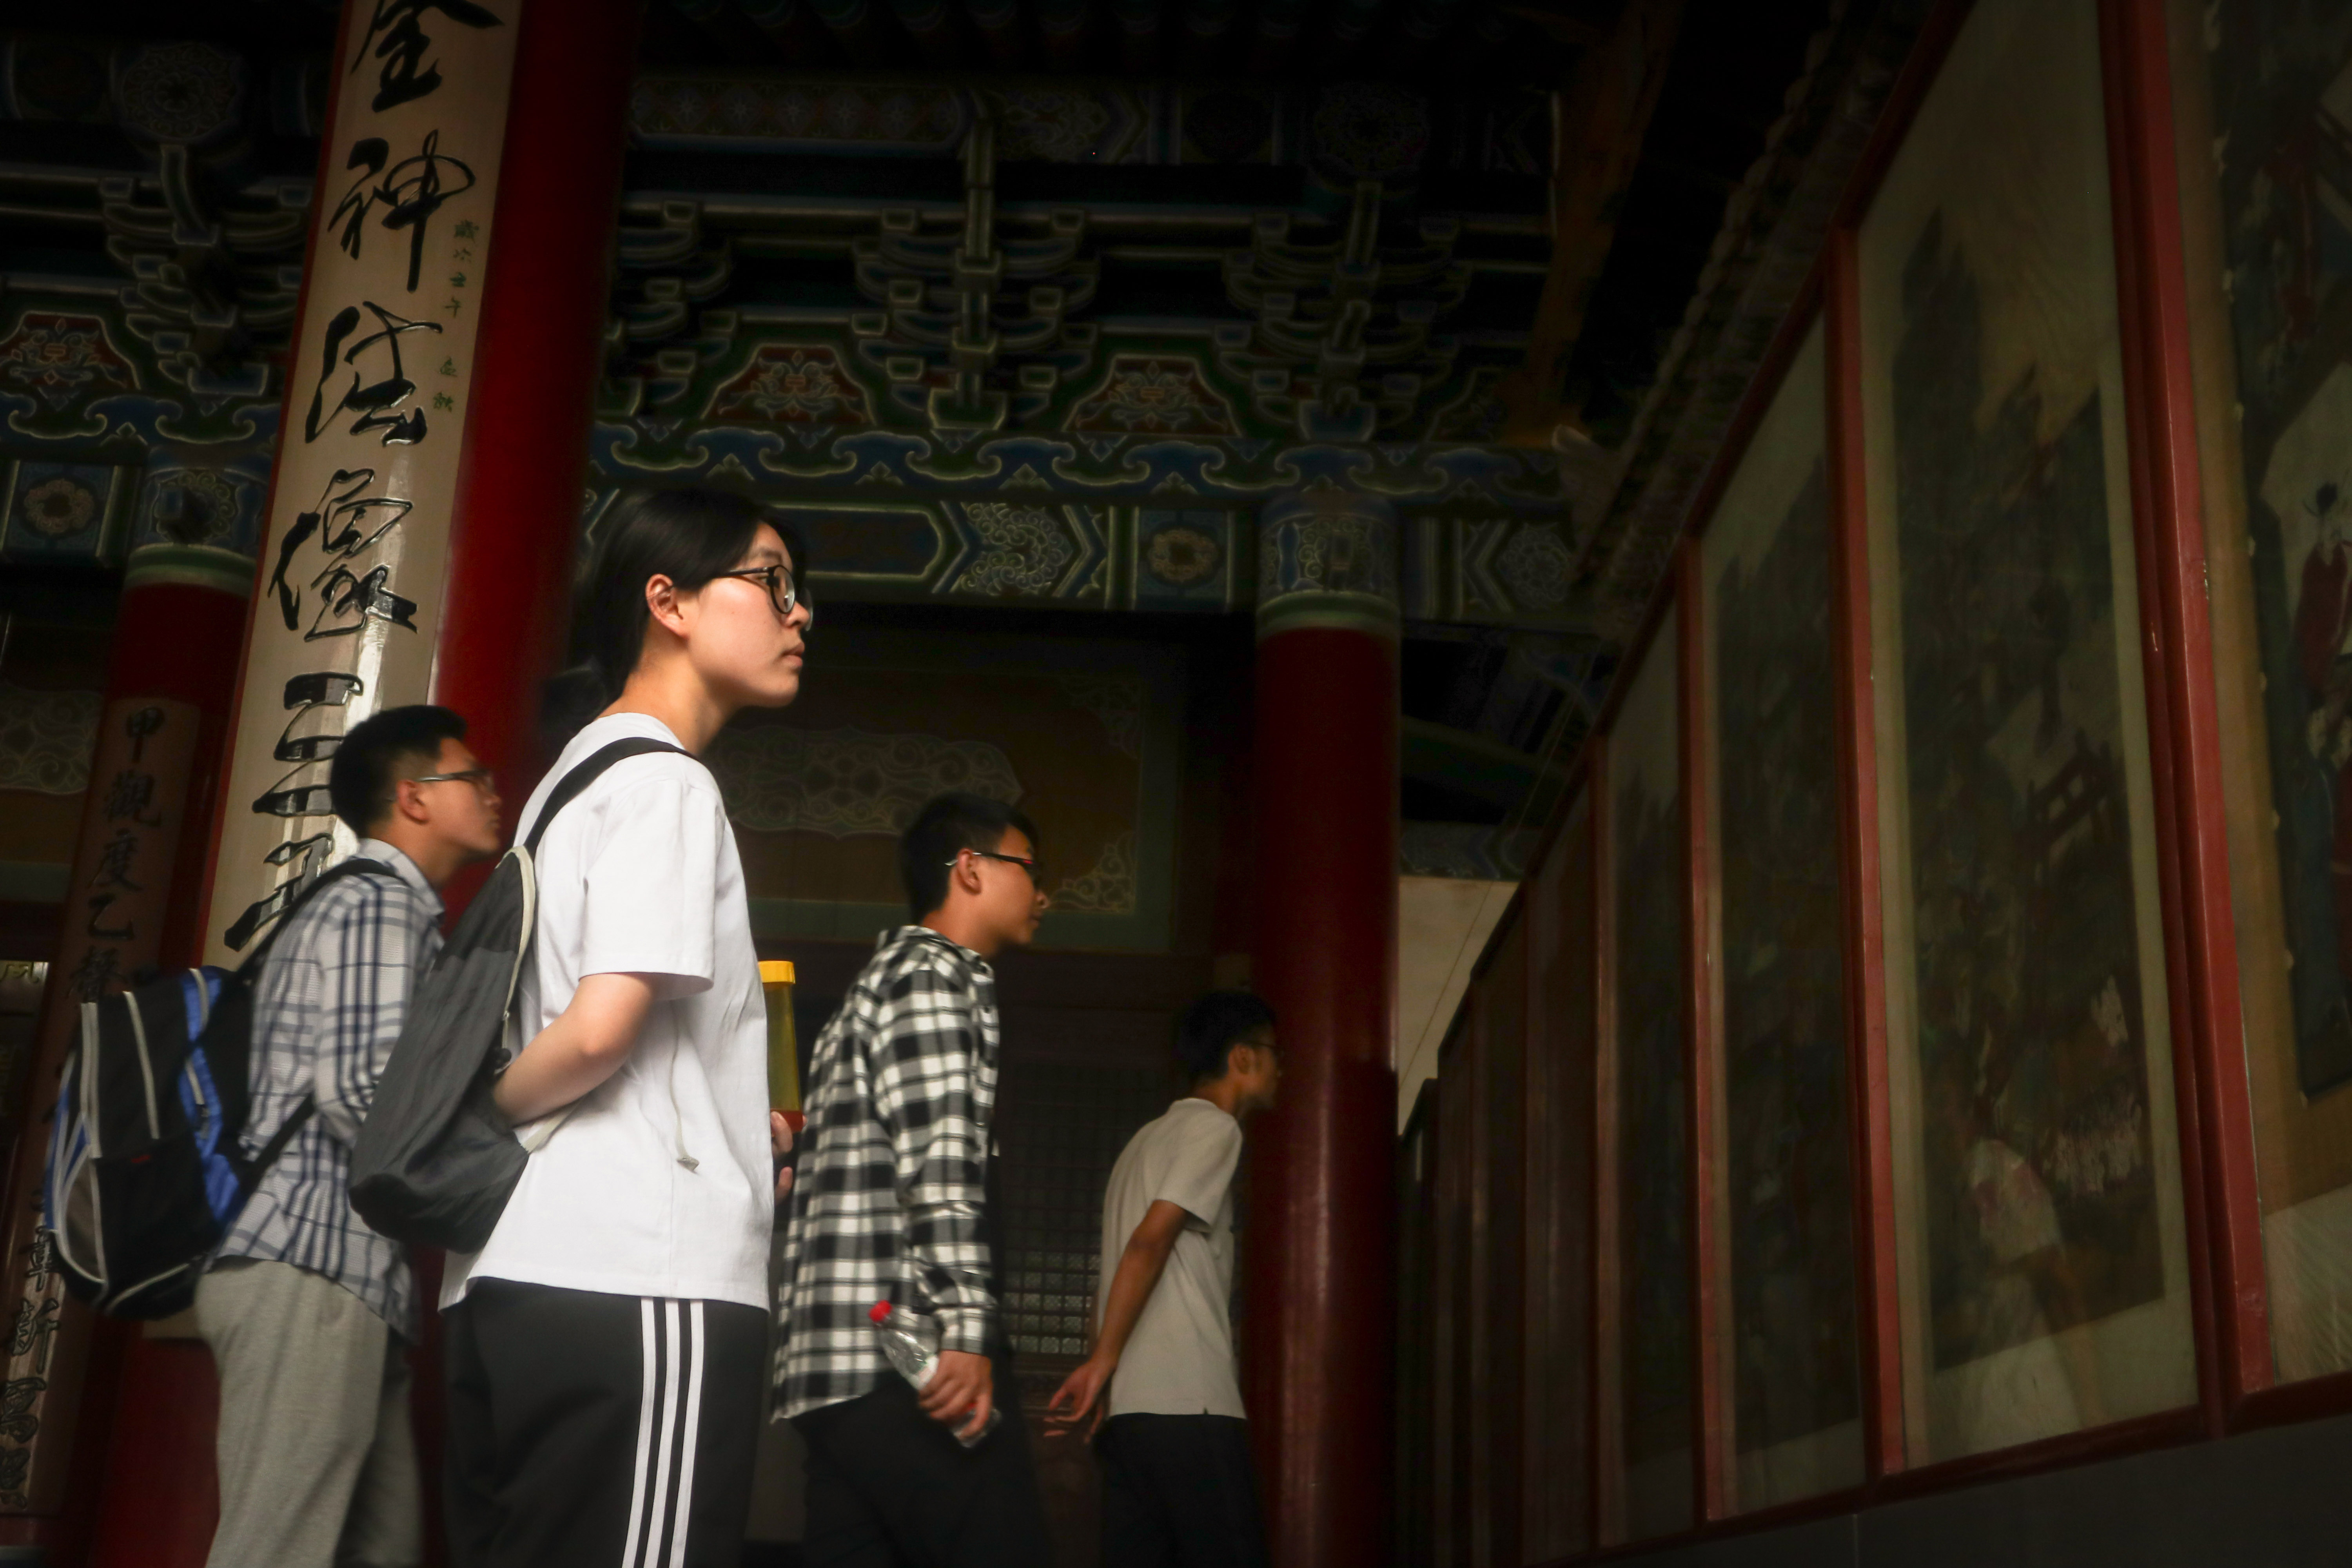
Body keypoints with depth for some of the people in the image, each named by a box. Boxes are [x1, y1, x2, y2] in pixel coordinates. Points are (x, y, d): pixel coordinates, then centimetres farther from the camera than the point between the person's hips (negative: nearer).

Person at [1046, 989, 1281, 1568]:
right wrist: (1102, 1363, -14)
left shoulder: (1150, 1138, 26)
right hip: (1188, 1406, -8)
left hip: (1129, 1410, 8)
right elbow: (1149, 1243, -13)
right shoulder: (1214, 1127, -1)